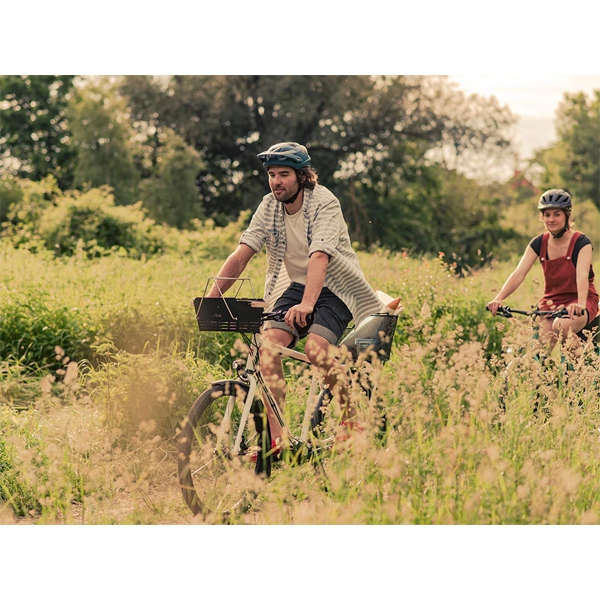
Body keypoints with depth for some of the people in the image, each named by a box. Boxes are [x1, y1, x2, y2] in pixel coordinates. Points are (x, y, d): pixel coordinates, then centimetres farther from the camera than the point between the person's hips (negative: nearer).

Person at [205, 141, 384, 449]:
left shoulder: (325, 204, -21)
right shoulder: (269, 206, -5)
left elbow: (319, 257, -36)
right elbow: (241, 255, -11)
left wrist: (306, 304, -51)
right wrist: (210, 299, -23)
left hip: (335, 288, -5)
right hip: (295, 286, 5)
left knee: (315, 348, -29)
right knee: (268, 343, -20)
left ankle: (351, 420, -7)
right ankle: (276, 436, -17)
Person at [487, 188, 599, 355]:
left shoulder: (581, 242, -12)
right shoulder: (539, 243, -2)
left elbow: (582, 274, -29)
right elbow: (519, 273, -13)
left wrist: (580, 304, -49)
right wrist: (498, 299, -31)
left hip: (577, 302, -4)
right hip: (550, 303, 4)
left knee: (560, 327, -33)